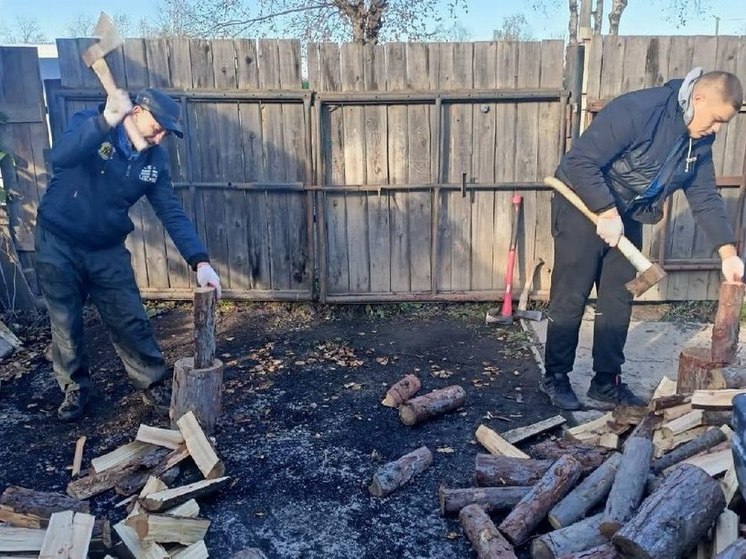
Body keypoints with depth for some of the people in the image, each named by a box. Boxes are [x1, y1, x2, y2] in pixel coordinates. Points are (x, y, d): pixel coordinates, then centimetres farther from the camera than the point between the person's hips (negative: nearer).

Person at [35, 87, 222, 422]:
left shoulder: (154, 159, -5)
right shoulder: (91, 124, -16)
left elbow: (171, 212, -9)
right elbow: (61, 157, -37)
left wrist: (200, 261, -21)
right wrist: (106, 121, -48)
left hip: (107, 249, 3)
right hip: (58, 244, -2)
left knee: (130, 321, 2)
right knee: (66, 324, 8)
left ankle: (153, 383, 20)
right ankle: (76, 388, 28)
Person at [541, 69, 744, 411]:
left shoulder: (699, 142, -1)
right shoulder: (635, 111, -25)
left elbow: (705, 198, 3)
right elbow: (580, 162, -28)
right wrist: (607, 213, -28)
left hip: (627, 218, 7)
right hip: (584, 207, -7)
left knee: (618, 302, 8)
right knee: (570, 299, -2)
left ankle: (606, 381, 20)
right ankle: (555, 377, 13)